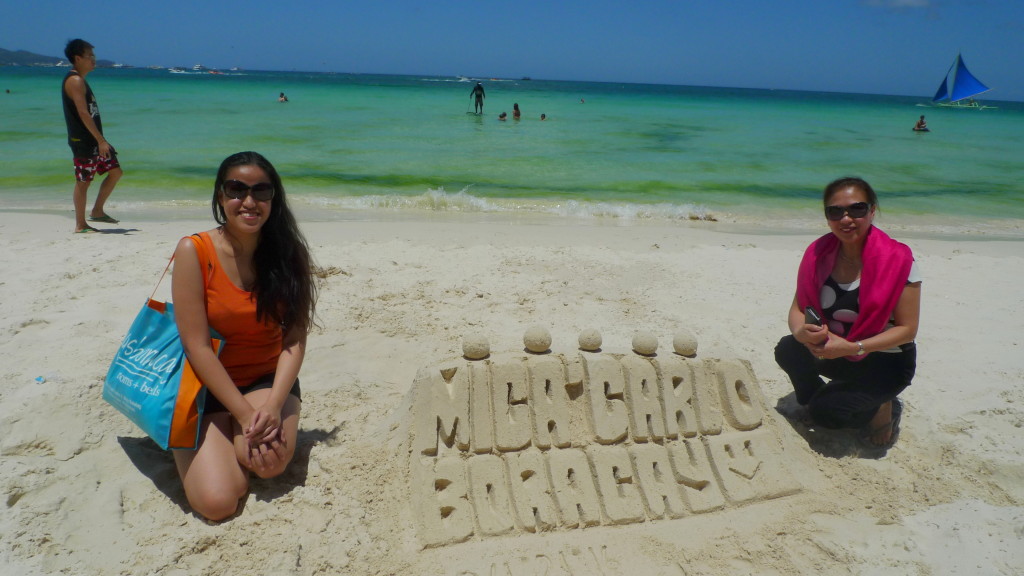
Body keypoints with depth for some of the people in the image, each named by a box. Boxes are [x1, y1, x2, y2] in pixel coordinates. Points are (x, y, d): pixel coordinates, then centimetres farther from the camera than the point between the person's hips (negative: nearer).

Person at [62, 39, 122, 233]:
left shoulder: (79, 80, 18)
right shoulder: (75, 81, -13)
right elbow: (83, 113, -22)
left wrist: (100, 140, 20)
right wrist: (101, 140, -24)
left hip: (93, 140, 10)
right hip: (83, 141, -10)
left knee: (115, 171, 12)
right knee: (83, 181, -3)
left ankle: (97, 211, 19)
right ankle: (80, 225, 4)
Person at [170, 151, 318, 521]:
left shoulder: (289, 253, -6)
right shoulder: (194, 251, -14)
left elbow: (295, 339, -9)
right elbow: (197, 346, -16)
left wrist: (272, 405, -24)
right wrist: (245, 414, -20)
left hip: (270, 379, 2)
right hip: (210, 384, -1)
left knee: (272, 462, -29)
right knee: (217, 502, -17)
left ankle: (238, 441, 8)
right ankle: (196, 440, 15)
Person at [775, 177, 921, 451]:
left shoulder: (898, 261, -21)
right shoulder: (819, 253, -9)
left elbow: (907, 329, -20)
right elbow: (798, 308, -4)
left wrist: (853, 347, -32)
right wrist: (801, 331, -28)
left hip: (886, 361, -4)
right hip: (839, 352, 4)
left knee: (826, 412, -24)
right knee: (788, 350, -25)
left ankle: (883, 408, 9)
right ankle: (810, 401, 7)